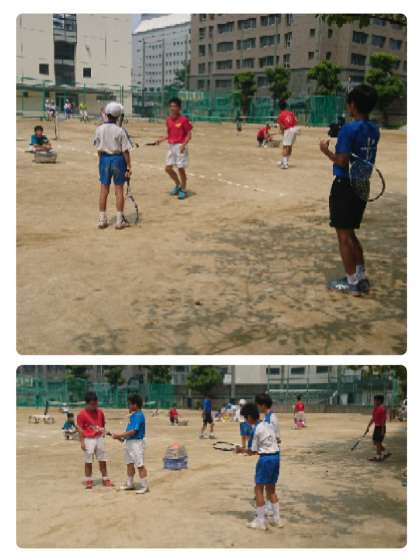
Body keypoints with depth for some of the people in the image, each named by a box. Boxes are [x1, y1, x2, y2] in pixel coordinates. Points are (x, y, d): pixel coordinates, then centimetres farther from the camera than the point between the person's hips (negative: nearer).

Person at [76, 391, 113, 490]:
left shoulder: (100, 412, 4)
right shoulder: (82, 414, -11)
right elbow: (80, 428, -10)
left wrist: (103, 432, 3)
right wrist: (82, 442, -13)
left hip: (99, 438, 5)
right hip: (88, 439, -4)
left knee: (103, 460, 10)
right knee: (88, 462, 3)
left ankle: (105, 480, 21)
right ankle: (88, 481, 13)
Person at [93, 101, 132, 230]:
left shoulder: (99, 129, -2)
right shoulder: (120, 131, -13)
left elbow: (98, 148, 5)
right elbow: (125, 151, -12)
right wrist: (128, 167, -7)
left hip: (104, 158, 3)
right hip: (118, 158, -3)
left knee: (104, 190, 9)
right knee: (119, 190, 5)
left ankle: (102, 220, 13)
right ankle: (120, 221, 8)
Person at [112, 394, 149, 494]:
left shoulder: (138, 415, -19)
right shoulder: (133, 415, 11)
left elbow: (133, 431, -25)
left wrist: (119, 435, -22)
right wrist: (123, 437, 8)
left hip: (136, 443, -10)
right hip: (129, 442, 10)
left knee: (140, 465, -5)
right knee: (129, 464, 18)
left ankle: (145, 486, 1)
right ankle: (129, 484, 30)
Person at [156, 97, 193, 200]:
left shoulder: (183, 119, -11)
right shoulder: (168, 120, 8)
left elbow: (189, 135, -10)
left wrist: (184, 145, -23)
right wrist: (161, 139, 2)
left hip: (180, 146, -7)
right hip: (171, 146, 7)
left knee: (181, 168, -2)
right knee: (168, 168, 7)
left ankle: (183, 190, 15)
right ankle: (178, 185, 29)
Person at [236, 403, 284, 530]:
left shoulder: (256, 430, -12)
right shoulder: (269, 425, 10)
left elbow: (253, 452, -7)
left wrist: (242, 450, 10)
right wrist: (247, 450, 19)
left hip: (265, 458, -8)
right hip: (276, 456, 8)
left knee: (259, 489, 4)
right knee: (271, 489, 18)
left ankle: (260, 521, 6)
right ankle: (277, 518, 22)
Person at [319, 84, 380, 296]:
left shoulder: (349, 129, -18)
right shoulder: (374, 130, 6)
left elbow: (342, 162, -20)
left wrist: (326, 150, -4)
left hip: (345, 186, -8)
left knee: (343, 234, 3)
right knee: (350, 233, 20)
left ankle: (352, 282, 9)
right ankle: (361, 278, 22)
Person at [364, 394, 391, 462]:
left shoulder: (382, 409, -18)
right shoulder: (375, 408, 10)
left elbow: (383, 420, -20)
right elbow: (373, 418, 15)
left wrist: (382, 430, -21)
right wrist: (368, 427, 14)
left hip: (381, 428, -9)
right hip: (376, 427, 9)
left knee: (377, 442, -4)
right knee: (375, 441, 11)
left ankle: (378, 457, 6)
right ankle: (385, 453, 20)